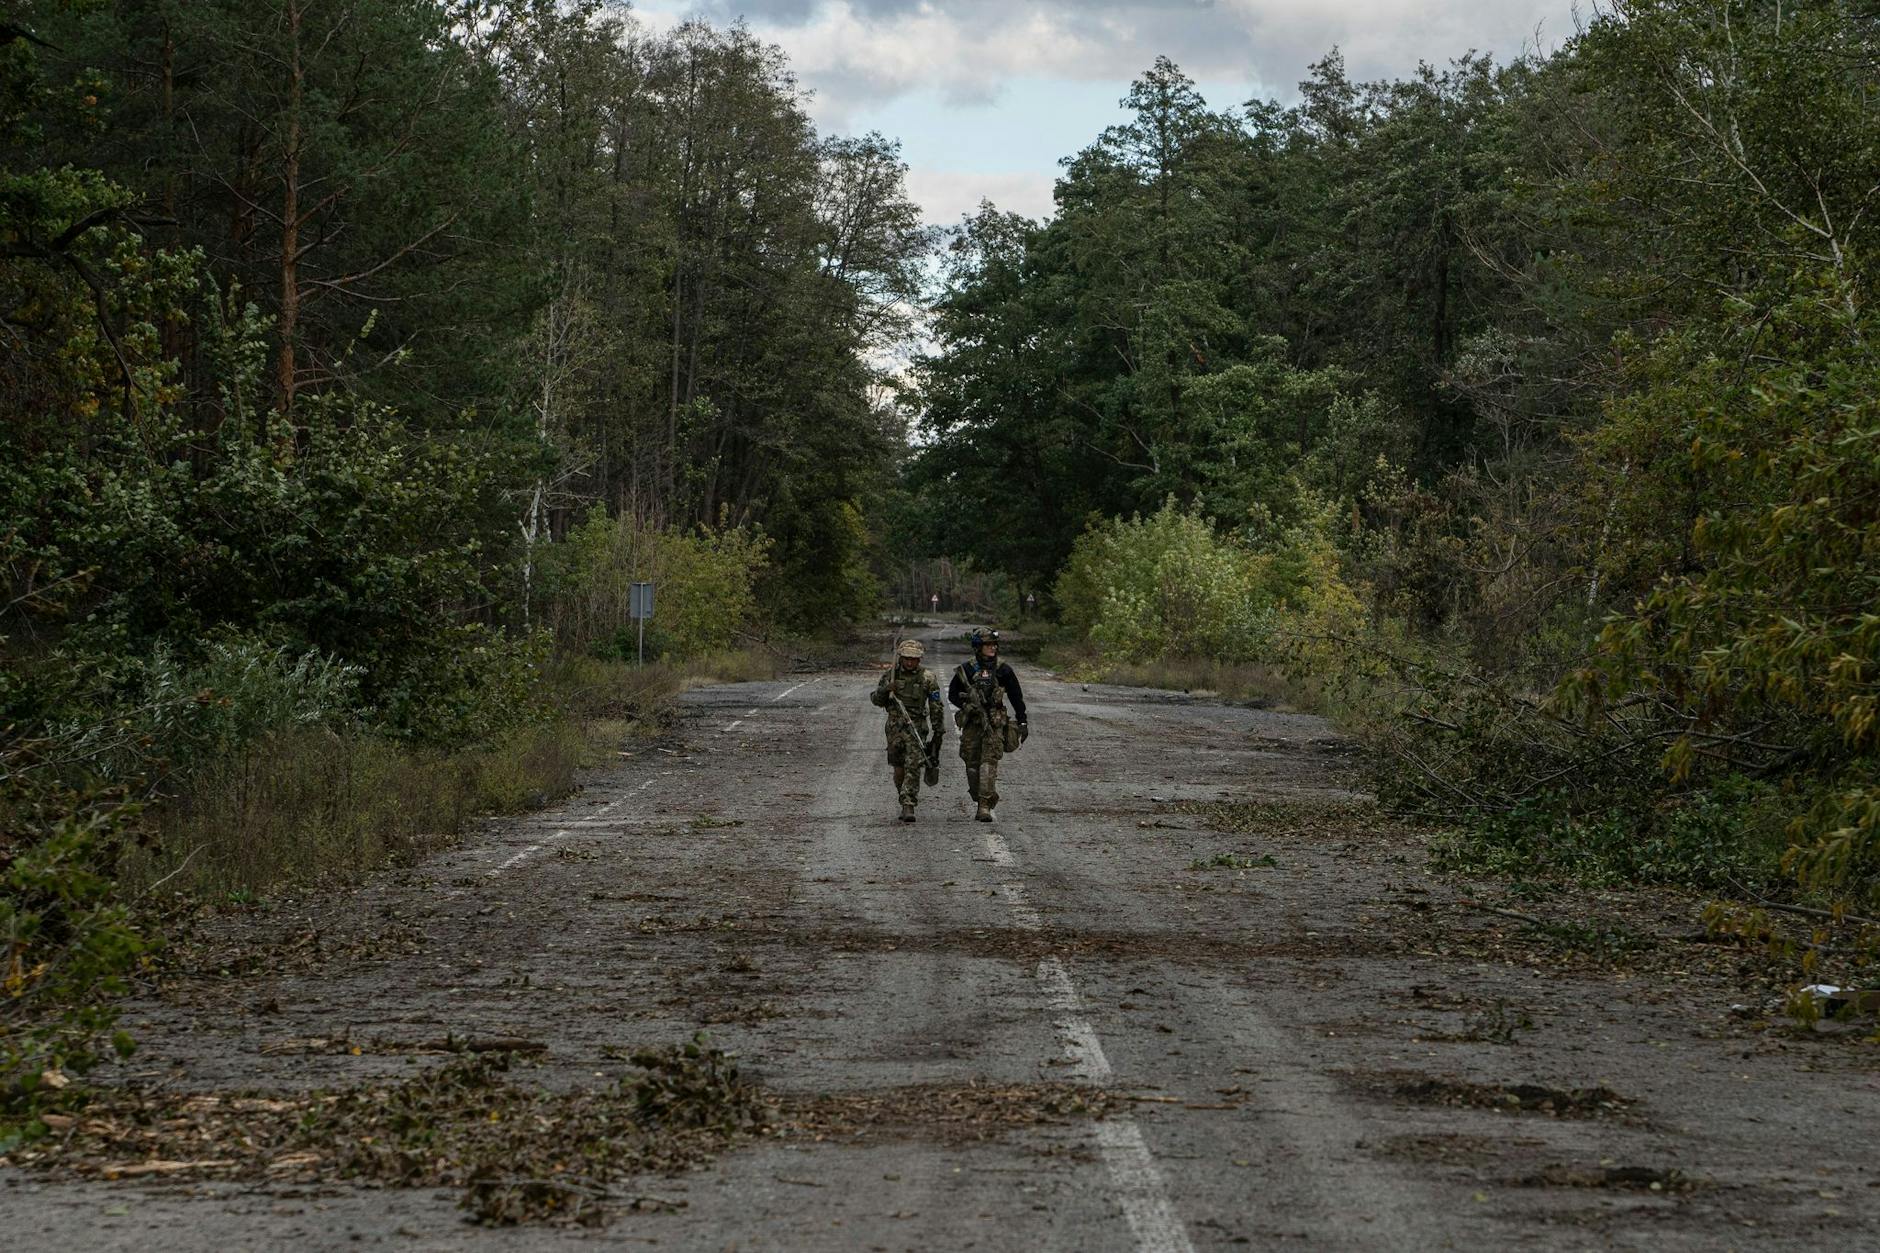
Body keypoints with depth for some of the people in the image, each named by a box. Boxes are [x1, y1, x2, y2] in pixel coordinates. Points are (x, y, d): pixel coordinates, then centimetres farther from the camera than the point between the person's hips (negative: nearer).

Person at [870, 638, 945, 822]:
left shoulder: (927, 677, -5)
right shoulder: (891, 675, 3)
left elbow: (936, 707, 0)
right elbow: (875, 700, 6)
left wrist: (939, 731, 0)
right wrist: (885, 690, -14)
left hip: (916, 727, -3)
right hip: (895, 726, 3)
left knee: (913, 767, -14)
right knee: (899, 768, 10)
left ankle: (908, 807, -15)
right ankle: (905, 800, 28)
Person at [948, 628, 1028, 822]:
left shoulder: (1003, 670, 3)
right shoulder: (966, 670, 3)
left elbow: (1016, 697, 10)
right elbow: (952, 694, 11)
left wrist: (1022, 722, 9)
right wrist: (966, 705, -8)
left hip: (994, 724, -2)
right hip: (972, 724, 2)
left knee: (989, 764, -12)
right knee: (972, 765, 5)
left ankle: (985, 807, -16)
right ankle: (980, 802, 21)